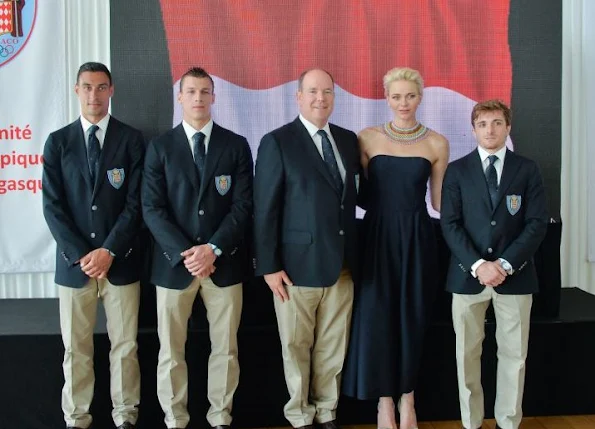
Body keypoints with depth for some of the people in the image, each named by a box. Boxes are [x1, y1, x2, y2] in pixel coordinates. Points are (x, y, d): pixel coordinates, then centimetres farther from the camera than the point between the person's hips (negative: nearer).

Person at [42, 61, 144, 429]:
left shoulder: (132, 139, 3)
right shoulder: (58, 141, 6)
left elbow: (136, 203, -4)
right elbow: (53, 206, 0)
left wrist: (109, 251, -12)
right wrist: (80, 254, -10)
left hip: (121, 261, -1)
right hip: (73, 261, 1)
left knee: (124, 346, 8)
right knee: (76, 348, 9)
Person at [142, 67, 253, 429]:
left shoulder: (237, 145, 4)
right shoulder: (160, 147, 3)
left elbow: (243, 206, -2)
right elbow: (152, 208, -4)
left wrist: (213, 248, -14)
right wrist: (185, 252, -15)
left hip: (224, 262, 1)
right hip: (174, 262, 0)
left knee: (225, 348, 9)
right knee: (171, 351, 8)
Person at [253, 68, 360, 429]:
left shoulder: (348, 140, 9)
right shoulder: (277, 142, -6)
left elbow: (353, 195, 13)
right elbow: (265, 209, -8)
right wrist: (269, 266, -11)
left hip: (342, 265, 5)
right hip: (298, 265, -4)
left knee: (333, 347, 14)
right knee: (297, 348, 9)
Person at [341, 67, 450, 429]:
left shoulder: (436, 143, 2)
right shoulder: (368, 138, 1)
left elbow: (440, 200, 6)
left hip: (416, 238, 0)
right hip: (378, 237, 0)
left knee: (412, 317, 8)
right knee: (377, 316, 2)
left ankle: (407, 399, 24)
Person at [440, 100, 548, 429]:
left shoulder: (527, 170, 6)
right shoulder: (457, 170, 5)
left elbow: (537, 222, -1)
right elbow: (450, 224, -2)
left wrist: (506, 263, -13)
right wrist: (477, 264, -15)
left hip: (514, 274, 0)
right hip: (468, 273, 0)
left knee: (514, 353, 6)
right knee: (467, 353, 6)